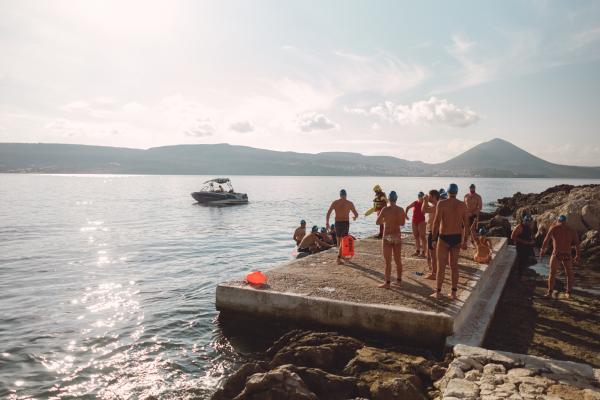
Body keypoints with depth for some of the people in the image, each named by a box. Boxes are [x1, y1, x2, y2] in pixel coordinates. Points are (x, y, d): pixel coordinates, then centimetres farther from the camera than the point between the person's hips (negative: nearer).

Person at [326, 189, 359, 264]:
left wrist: (327, 222, -6)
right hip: (345, 223, -3)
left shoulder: (335, 203, 5)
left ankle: (341, 255, 34)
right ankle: (339, 258, -11)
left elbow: (328, 213, -6)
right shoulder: (350, 203, 0)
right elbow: (356, 214, 5)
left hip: (337, 223, 3)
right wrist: (355, 217, 26)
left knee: (339, 240, 19)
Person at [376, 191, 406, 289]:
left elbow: (378, 222, -6)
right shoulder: (400, 210, 0)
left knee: (388, 261, 0)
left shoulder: (385, 209, -12)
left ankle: (387, 282, 2)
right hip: (398, 236, 4)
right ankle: (399, 280, 24)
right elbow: (402, 223, 11)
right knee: (398, 260, 15)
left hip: (388, 237, -4)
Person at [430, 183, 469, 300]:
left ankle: (438, 292, 9)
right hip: (457, 238, 4)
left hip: (444, 237, -4)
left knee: (441, 266, 4)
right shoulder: (463, 205, 3)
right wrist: (465, 241, 10)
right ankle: (453, 292, 17)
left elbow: (436, 222, -14)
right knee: (454, 265, 12)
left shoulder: (442, 203, -9)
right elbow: (466, 224, 3)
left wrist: (434, 239, -8)